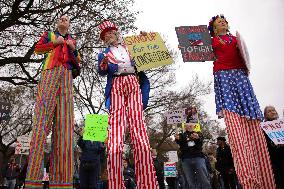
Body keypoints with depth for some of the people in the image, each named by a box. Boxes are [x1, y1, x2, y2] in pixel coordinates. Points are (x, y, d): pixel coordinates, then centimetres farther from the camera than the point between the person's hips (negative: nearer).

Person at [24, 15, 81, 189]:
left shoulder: (72, 41, 29)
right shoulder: (49, 35, 27)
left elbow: (76, 62, 20)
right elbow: (38, 49, 14)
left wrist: (73, 48, 4)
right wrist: (55, 43, 4)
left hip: (66, 77, 2)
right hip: (50, 73, -2)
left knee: (64, 122, -11)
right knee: (42, 118, -17)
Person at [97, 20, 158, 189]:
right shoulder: (104, 54, 26)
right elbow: (102, 72, 7)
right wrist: (104, 63, -14)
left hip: (133, 84, 0)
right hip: (116, 87, 0)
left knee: (138, 128, -15)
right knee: (115, 136, -15)